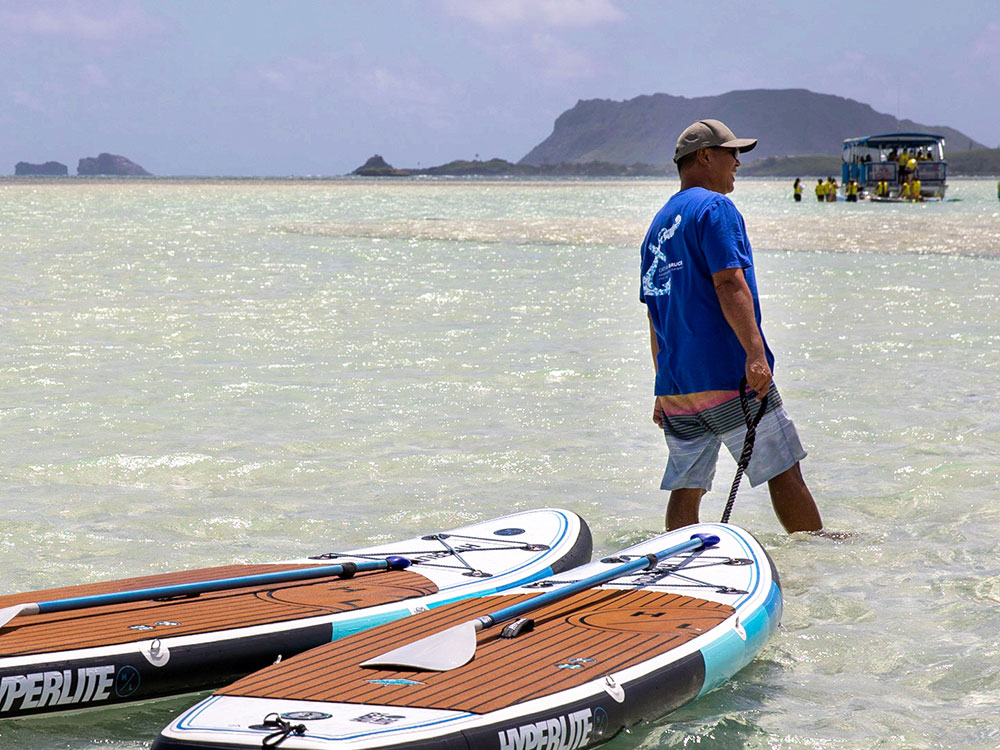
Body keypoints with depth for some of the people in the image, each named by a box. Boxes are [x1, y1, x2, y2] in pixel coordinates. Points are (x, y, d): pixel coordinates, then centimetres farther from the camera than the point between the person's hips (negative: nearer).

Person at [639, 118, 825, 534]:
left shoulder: (659, 225, 21)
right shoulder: (714, 207, -4)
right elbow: (729, 283, -18)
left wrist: (665, 392, 24)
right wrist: (754, 353, -25)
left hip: (676, 388, 8)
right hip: (727, 375, -8)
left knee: (685, 487, 8)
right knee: (784, 471, 1)